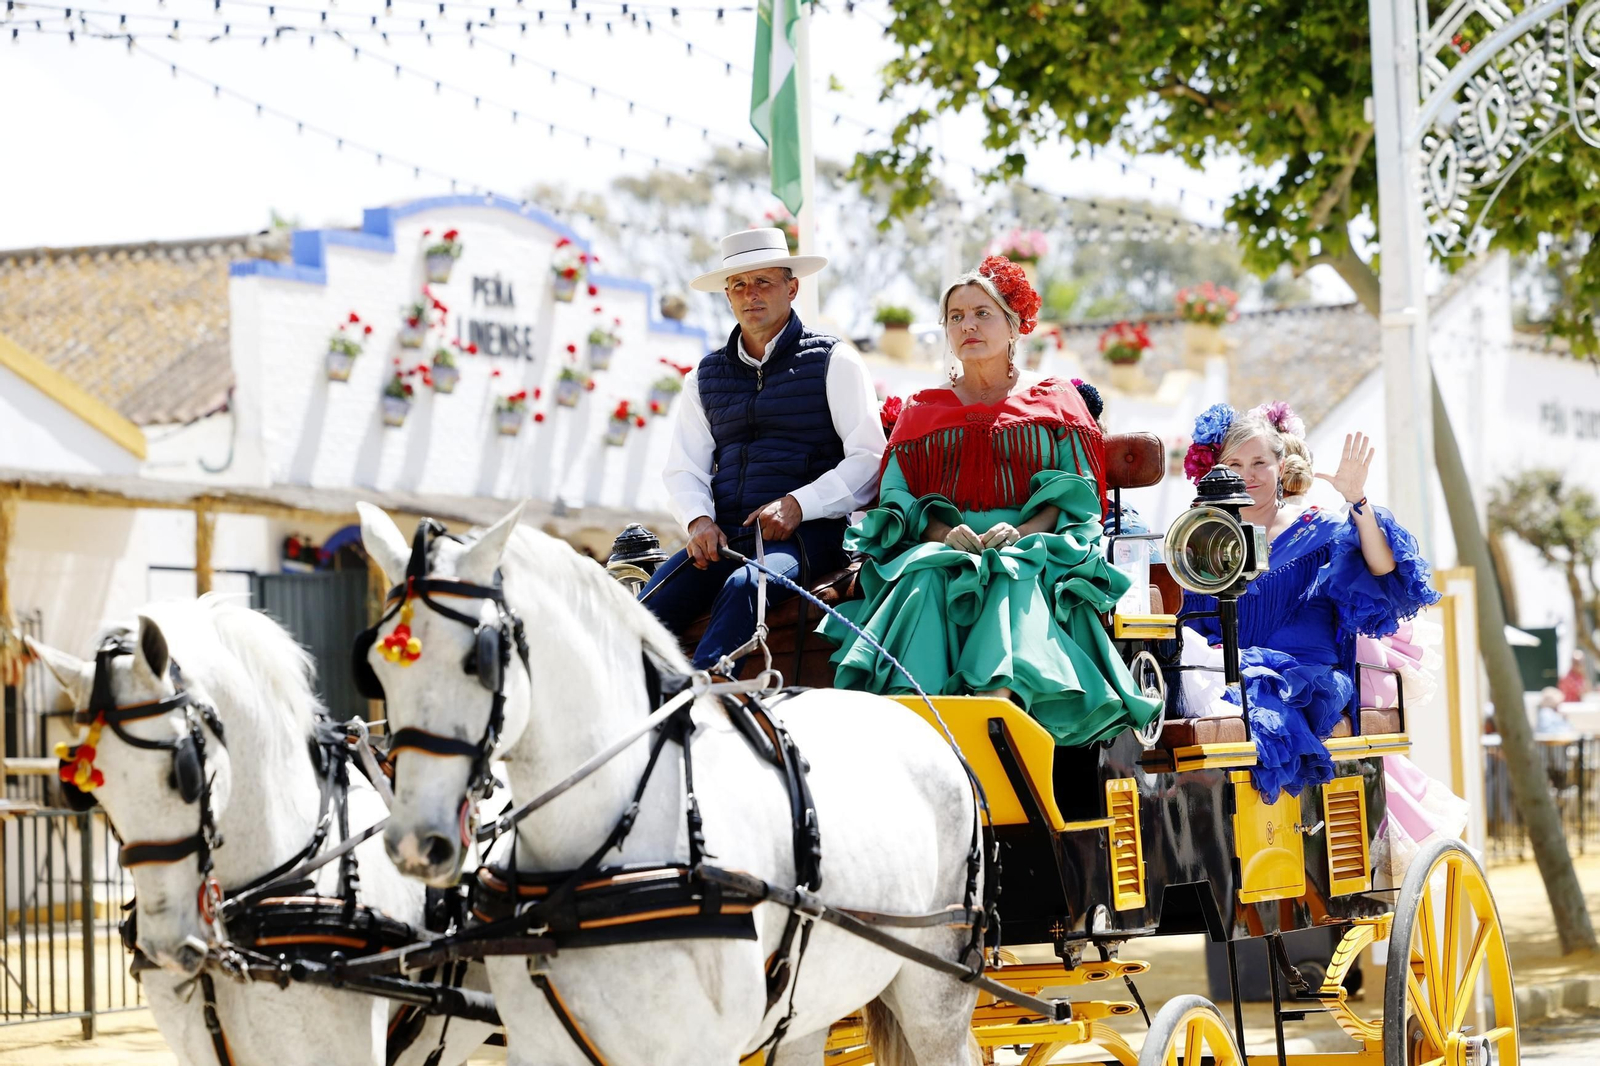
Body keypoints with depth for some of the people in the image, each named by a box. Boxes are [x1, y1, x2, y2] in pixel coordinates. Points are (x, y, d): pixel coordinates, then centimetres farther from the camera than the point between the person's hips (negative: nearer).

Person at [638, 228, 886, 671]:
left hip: (806, 532, -5)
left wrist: (798, 504, -14)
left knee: (744, 586, -37)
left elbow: (869, 459, -1)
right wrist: (699, 520, -5)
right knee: (647, 609, -21)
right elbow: (684, 468, 17)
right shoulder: (705, 377, 21)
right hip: (723, 535, 5)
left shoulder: (832, 363, 7)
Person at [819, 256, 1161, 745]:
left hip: (1033, 547, -1)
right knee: (925, 581, -36)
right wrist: (946, 533, -12)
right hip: (937, 546, 1)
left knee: (1013, 582, -38)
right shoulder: (921, 411, 25)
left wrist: (1019, 532, -15)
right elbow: (897, 492, 10)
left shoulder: (1055, 403, 21)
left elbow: (1075, 491, 6)